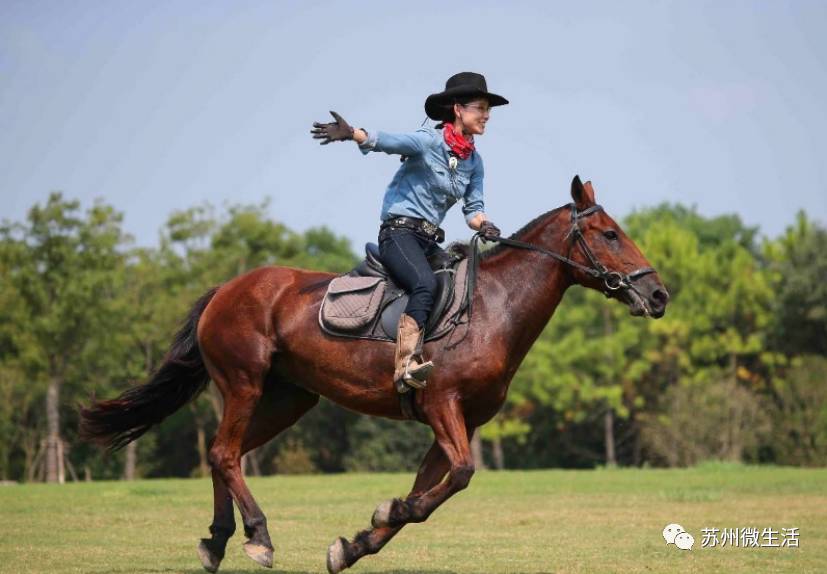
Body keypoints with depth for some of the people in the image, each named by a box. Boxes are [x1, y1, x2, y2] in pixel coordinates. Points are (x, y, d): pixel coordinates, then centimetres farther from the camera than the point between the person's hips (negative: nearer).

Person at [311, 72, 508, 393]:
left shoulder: (474, 161, 12)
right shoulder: (428, 141, -9)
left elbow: (473, 208, 13)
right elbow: (385, 141, -24)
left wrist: (484, 226, -11)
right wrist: (350, 134, -43)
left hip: (431, 241, 8)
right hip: (399, 232, -8)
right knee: (426, 284, -33)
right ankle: (406, 366, -42)